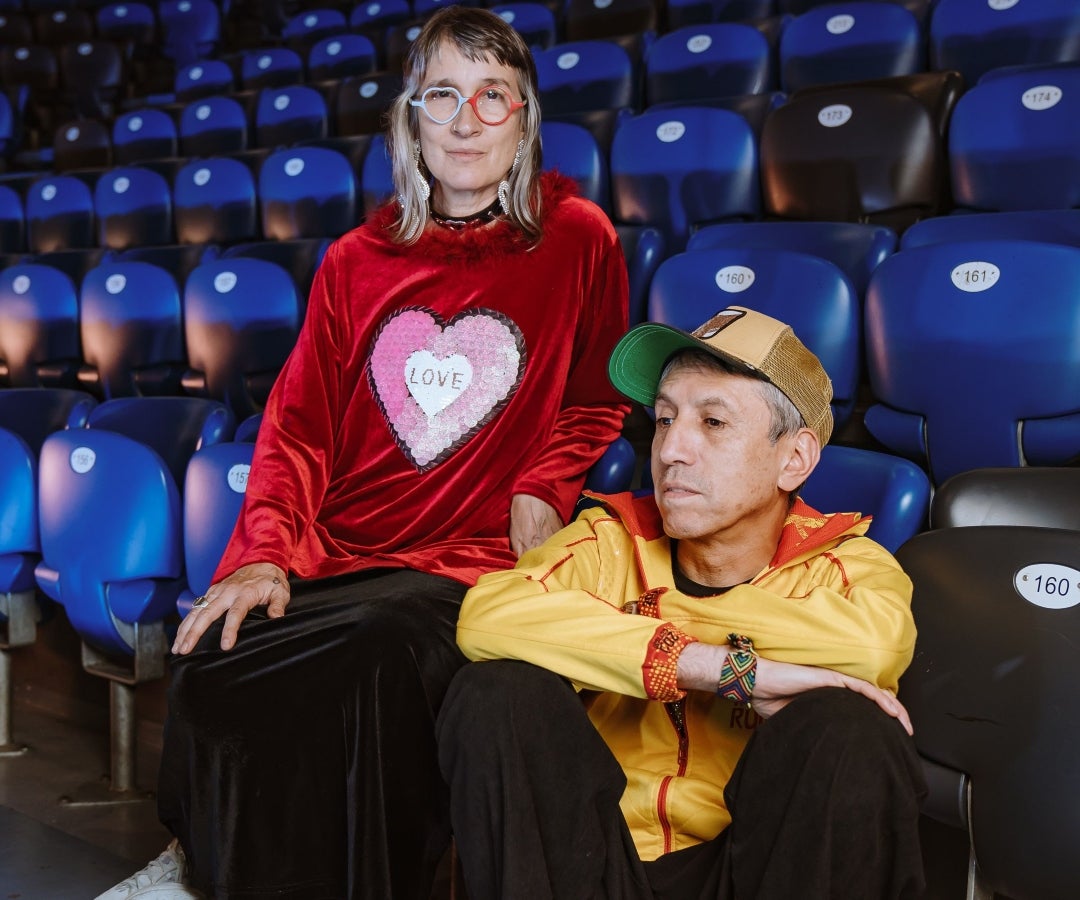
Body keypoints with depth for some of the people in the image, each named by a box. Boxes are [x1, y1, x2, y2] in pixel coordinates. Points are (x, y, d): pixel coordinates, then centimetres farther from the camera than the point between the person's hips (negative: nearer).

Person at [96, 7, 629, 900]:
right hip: (329, 555, 3)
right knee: (207, 667, -27)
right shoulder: (357, 262, 13)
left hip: (474, 561, -2)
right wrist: (263, 553, -8)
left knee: (382, 638, -35)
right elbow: (299, 425, 8)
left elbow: (597, 398, 16)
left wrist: (544, 490, -3)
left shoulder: (577, 240, 6)